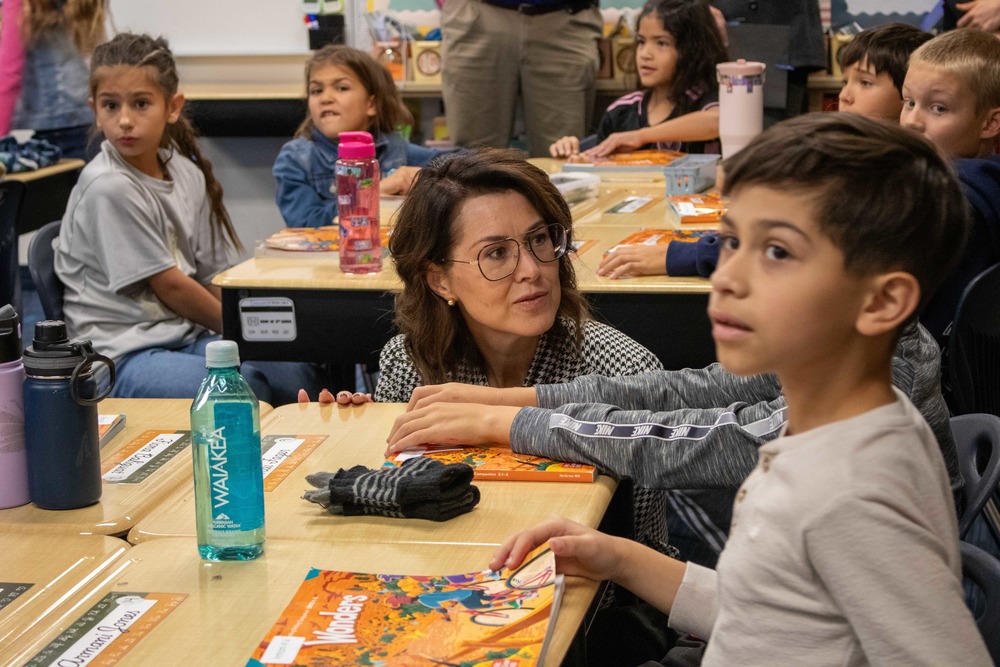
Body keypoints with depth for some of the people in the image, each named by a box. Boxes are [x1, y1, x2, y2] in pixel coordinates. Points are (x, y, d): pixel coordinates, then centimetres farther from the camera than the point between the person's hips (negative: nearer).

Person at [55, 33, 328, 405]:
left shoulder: (187, 174, 8)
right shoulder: (108, 188, -15)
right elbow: (169, 286, -11)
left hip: (184, 336, 7)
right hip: (122, 353, -7)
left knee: (300, 373, -11)